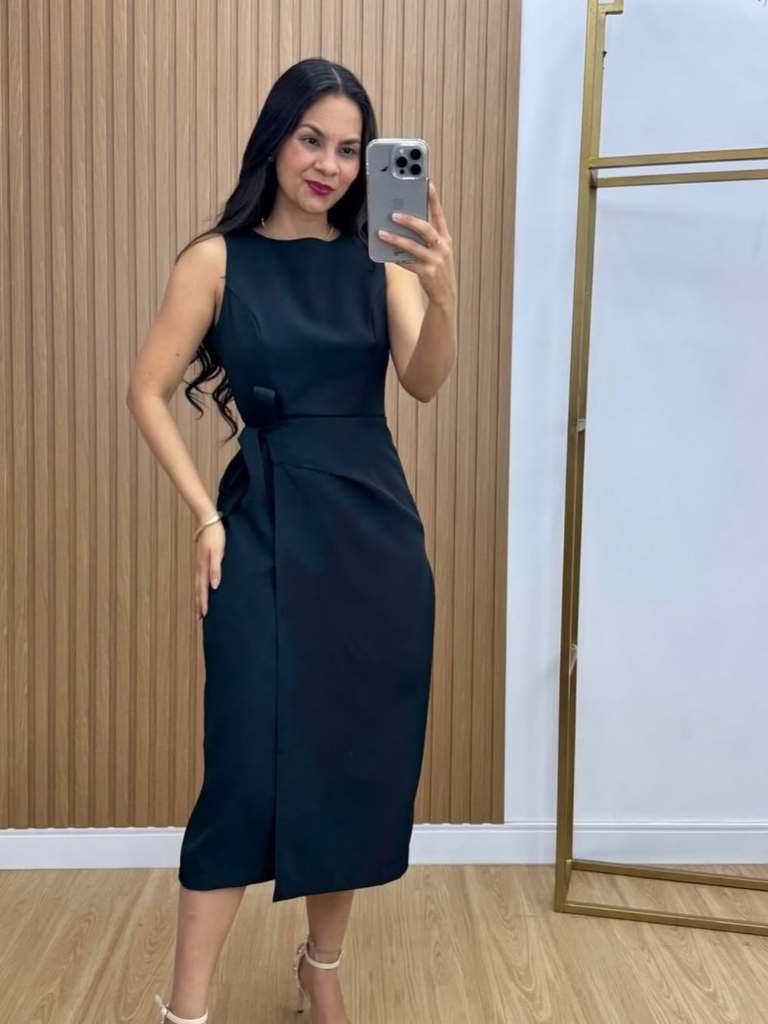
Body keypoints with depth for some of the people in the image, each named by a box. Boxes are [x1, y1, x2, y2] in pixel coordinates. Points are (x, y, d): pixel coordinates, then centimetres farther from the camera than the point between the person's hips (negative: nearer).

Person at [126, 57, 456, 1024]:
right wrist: (205, 515, -6)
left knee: (361, 756, 10)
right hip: (266, 528, -3)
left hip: (376, 528, 3)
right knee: (250, 759, -3)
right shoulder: (218, 259, -1)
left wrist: (441, 296, -30)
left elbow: (424, 383, -10)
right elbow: (148, 392, 0)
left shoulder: (378, 257, 4)